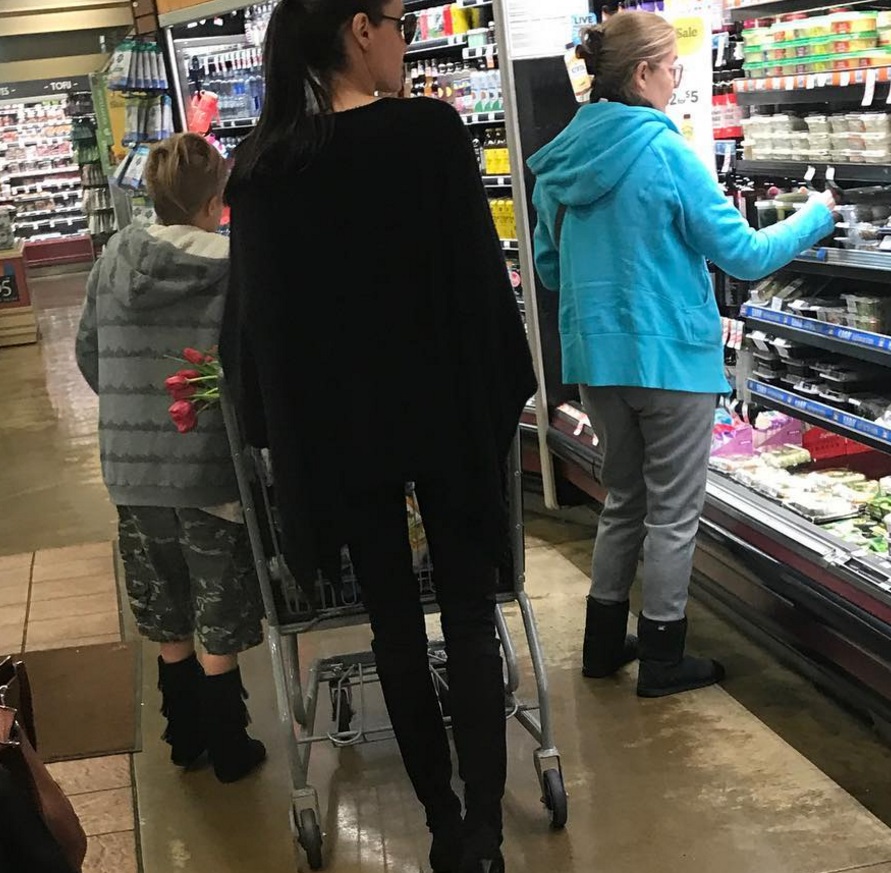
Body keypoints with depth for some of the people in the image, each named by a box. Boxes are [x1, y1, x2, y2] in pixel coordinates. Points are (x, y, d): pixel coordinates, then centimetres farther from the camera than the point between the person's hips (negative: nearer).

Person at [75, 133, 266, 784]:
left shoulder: (113, 261, -1)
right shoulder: (236, 268, -15)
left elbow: (88, 356, 8)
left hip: (133, 469, 4)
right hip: (212, 468, -4)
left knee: (168, 621, 19)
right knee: (221, 628, 11)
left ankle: (186, 737, 34)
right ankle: (229, 748, 24)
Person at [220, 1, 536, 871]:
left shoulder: (262, 164, -2)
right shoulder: (429, 130, -11)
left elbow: (251, 310, 1)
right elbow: (481, 275, -10)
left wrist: (274, 426, 11)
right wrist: (506, 393, 2)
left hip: (331, 426, 3)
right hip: (443, 410, -2)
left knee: (393, 620, 14)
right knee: (469, 614, 9)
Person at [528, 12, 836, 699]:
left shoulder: (559, 163, 3)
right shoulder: (664, 152, -16)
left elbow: (548, 265, 13)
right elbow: (743, 254, -12)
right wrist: (816, 216, 3)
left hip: (596, 355, 7)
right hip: (670, 356, -6)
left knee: (625, 498, 20)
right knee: (674, 510, 7)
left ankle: (605, 642, 28)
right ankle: (663, 660, 17)